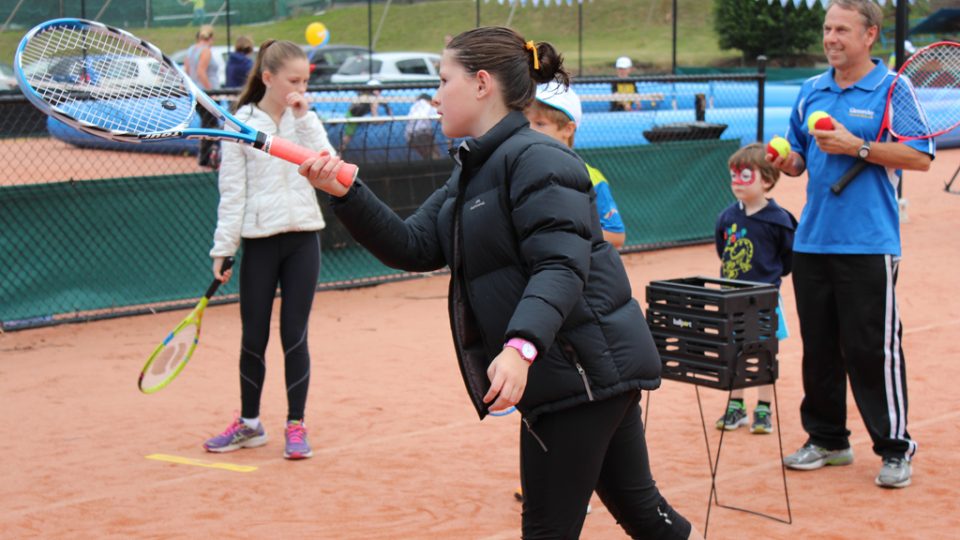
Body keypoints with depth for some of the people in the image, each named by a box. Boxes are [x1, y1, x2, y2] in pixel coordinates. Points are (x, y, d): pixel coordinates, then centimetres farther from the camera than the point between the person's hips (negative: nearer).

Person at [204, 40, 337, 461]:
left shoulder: (306, 120, 7)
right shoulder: (241, 124, -1)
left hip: (303, 239, 2)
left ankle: (296, 426, 11)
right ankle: (249, 423, 22)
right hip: (259, 241, -1)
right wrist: (222, 248, -5)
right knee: (253, 337, 6)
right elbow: (232, 191, -2)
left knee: (295, 335, 3)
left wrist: (304, 119, -10)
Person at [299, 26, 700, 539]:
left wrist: (521, 346, -38)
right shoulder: (472, 171, 16)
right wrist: (345, 194, -6)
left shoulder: (536, 159, -15)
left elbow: (560, 268, -25)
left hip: (583, 370, -10)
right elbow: (412, 246, 6)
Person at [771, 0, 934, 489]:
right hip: (811, 242, 6)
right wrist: (787, 162, -1)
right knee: (818, 347, 10)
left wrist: (857, 146, -16)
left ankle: (894, 447, 6)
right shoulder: (810, 92, 14)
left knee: (873, 348, -5)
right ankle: (827, 439, 22)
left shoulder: (892, 89, -3)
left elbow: (920, 157, -9)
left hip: (868, 245, -6)